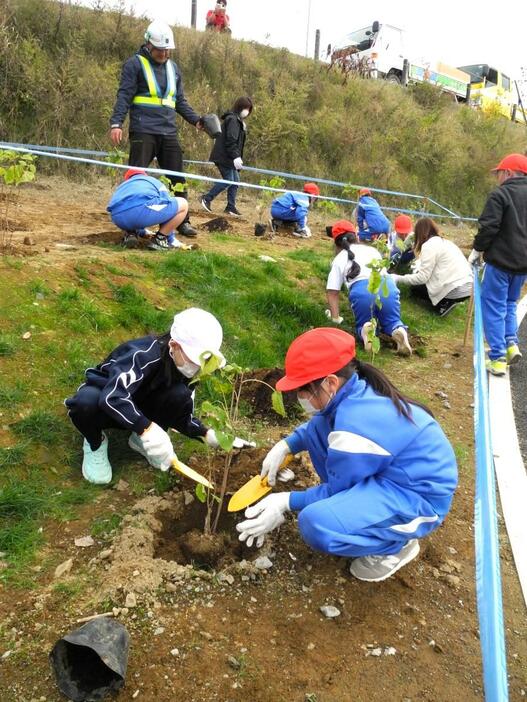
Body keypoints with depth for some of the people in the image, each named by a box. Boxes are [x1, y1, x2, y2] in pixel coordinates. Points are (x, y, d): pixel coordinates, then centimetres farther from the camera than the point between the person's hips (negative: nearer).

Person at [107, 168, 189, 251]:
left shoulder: (122, 186, 41)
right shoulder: (155, 181, 34)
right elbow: (168, 208, 35)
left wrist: (142, 232, 67)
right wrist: (171, 239, 44)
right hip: (142, 210, -5)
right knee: (183, 204, 17)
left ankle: (130, 234, 15)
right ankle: (159, 240, 12)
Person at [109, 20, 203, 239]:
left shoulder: (173, 68, 20)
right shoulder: (135, 64, 2)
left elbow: (180, 101, 23)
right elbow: (124, 96, -6)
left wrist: (196, 120, 10)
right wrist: (116, 123, -18)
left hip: (169, 133, 6)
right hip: (143, 131, -5)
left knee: (177, 178, 5)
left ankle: (182, 221, 13)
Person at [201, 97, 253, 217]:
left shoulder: (238, 121, 20)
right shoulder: (232, 119, -12)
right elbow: (231, 140, -21)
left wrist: (237, 157, 14)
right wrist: (236, 157, -27)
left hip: (228, 157, 10)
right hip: (224, 157, -10)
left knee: (235, 181, 7)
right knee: (228, 181, -10)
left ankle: (231, 207, 11)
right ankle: (207, 198, 0)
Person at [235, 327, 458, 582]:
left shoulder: (355, 425, -31)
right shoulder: (356, 391, -4)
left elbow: (336, 489, -16)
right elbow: (318, 425, 18)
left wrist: (286, 502, -9)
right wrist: (285, 446, 5)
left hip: (419, 499, -10)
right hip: (391, 473, 10)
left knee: (316, 523, -30)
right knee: (319, 427, 10)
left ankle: (397, 545, -2)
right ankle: (366, 501, 14)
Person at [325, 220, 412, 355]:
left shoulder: (339, 259, 23)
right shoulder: (372, 249, 33)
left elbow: (332, 291, 14)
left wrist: (335, 317, 18)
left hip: (361, 290, -2)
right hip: (387, 285, 3)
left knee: (362, 324, 19)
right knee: (391, 322, 21)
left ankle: (366, 330, -19)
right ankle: (399, 331, -16)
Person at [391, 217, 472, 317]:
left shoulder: (429, 245, -7)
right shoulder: (445, 242, 20)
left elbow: (422, 278, -9)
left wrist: (398, 279, 1)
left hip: (455, 290, -8)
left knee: (415, 287, 13)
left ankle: (444, 304, -2)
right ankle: (448, 301, 9)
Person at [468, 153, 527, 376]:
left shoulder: (500, 194, -11)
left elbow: (488, 227, -16)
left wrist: (477, 250, -2)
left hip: (501, 261, -7)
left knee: (493, 306, 0)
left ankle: (498, 358, -3)